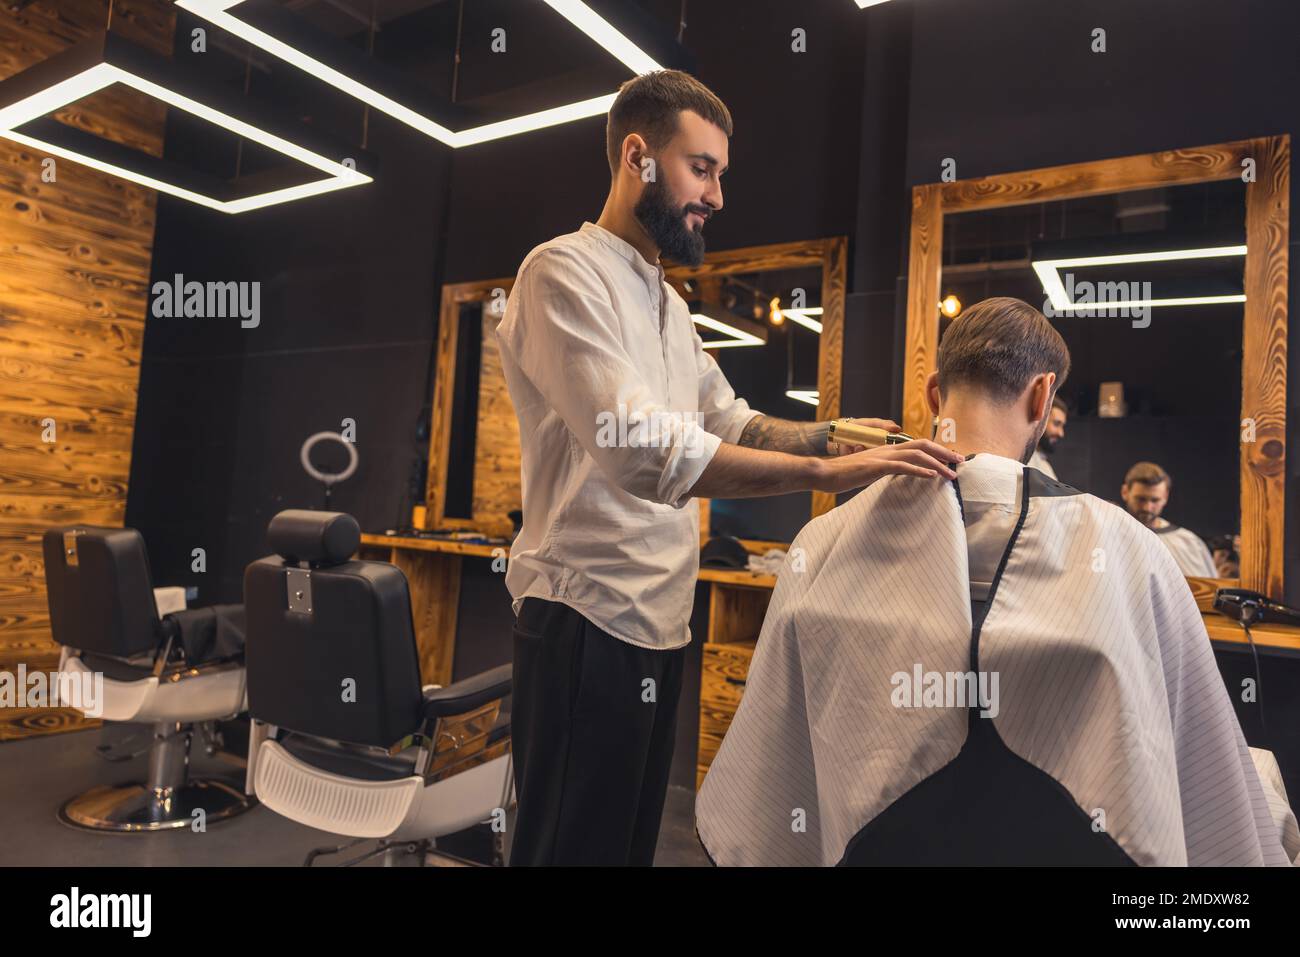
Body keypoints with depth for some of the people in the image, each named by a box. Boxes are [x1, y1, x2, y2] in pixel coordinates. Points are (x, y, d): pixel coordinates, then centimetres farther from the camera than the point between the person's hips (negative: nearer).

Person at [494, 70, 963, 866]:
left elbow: (734, 424, 16)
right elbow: (641, 450, -26)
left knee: (631, 838, 20)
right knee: (576, 844, 5)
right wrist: (824, 471, -28)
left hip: (659, 618, 9)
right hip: (591, 619, -9)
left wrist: (837, 435, -1)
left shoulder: (667, 302, 17)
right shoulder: (565, 272, -13)